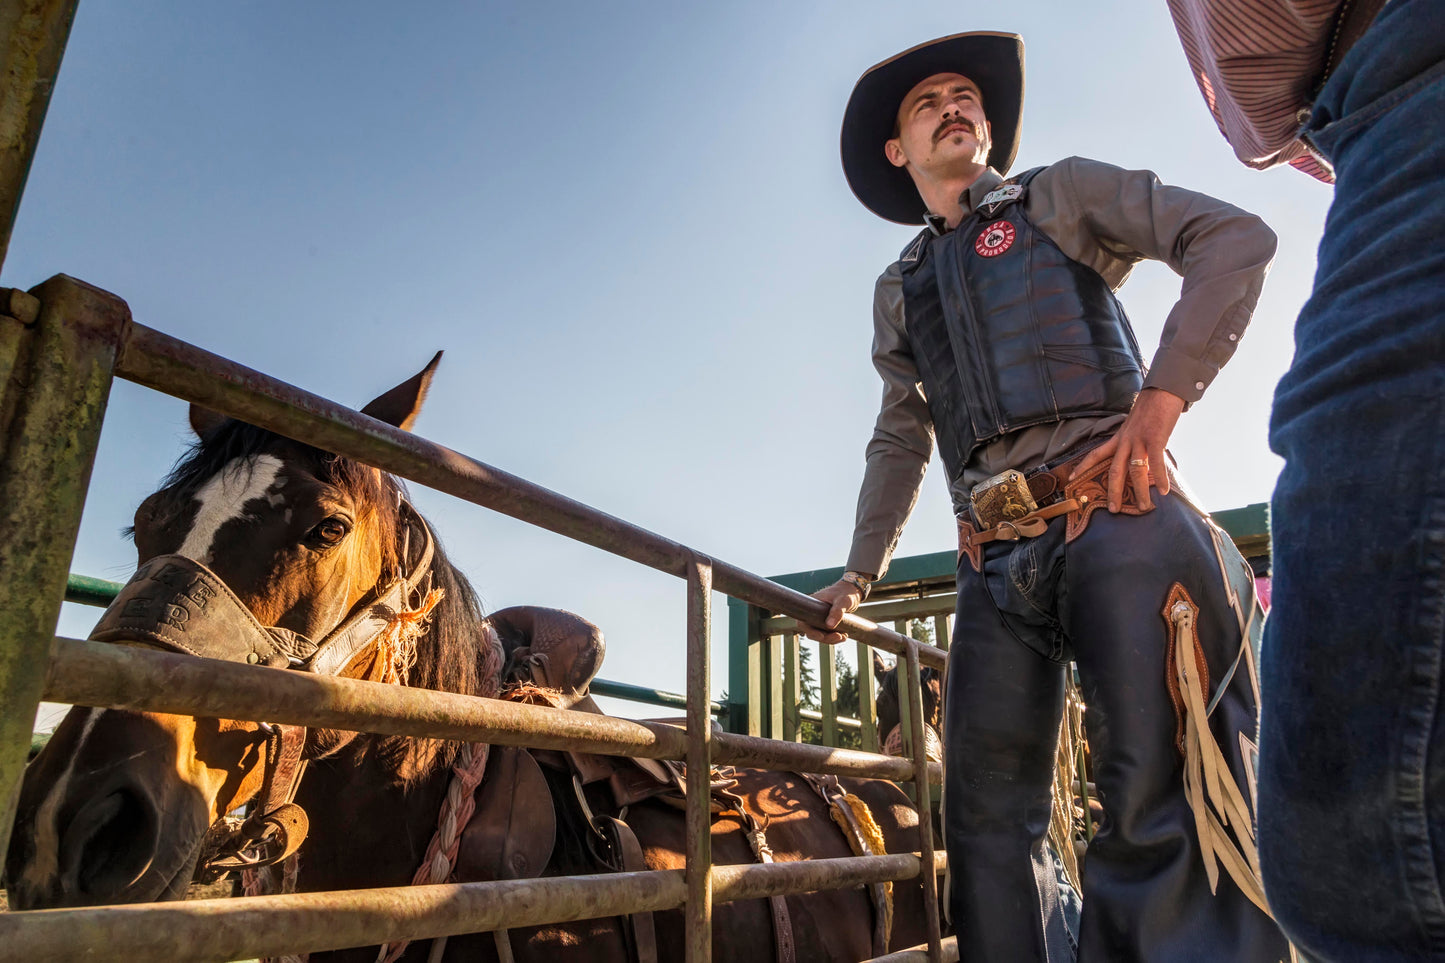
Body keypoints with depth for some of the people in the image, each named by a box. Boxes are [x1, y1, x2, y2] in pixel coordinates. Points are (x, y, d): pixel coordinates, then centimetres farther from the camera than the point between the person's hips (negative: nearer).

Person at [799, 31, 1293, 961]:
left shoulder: (1058, 196, 13)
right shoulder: (900, 291, 25)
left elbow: (1236, 238, 2)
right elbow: (899, 441, 30)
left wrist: (1158, 404, -10)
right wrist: (861, 571, 25)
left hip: (1113, 520, -4)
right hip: (998, 561, 5)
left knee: (1163, 795, -11)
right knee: (988, 815, 4)